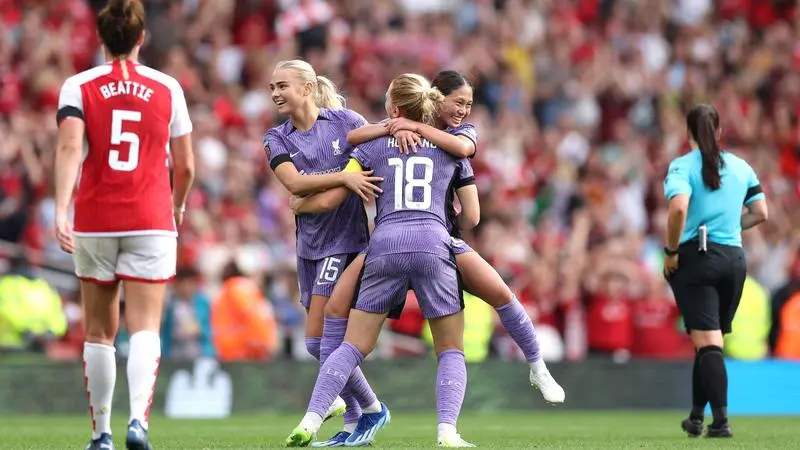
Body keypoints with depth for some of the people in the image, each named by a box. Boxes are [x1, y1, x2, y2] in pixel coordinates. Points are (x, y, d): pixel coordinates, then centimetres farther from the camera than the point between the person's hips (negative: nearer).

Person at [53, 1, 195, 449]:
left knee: (100, 332, 12)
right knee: (145, 328, -5)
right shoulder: (167, 88, 3)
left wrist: (61, 210, -23)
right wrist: (178, 206, 26)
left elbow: (70, 147, -16)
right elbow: (185, 165, 7)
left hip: (95, 224, 1)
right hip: (151, 223, -1)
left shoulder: (78, 86, 0)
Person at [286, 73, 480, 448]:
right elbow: (471, 217, 20)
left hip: (385, 246, 1)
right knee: (451, 351, 10)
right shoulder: (450, 147, 17)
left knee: (353, 346, 9)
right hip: (433, 246, 0)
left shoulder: (374, 144, 14)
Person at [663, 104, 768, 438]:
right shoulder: (741, 167, 9)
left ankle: (721, 420, -18)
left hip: (695, 258, -4)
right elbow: (760, 213, 10)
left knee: (707, 342, -7)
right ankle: (696, 416, 23)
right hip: (734, 258, 4)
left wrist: (671, 252, -12)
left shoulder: (682, 166, -5)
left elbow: (679, 208, -22)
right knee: (711, 342, 16)